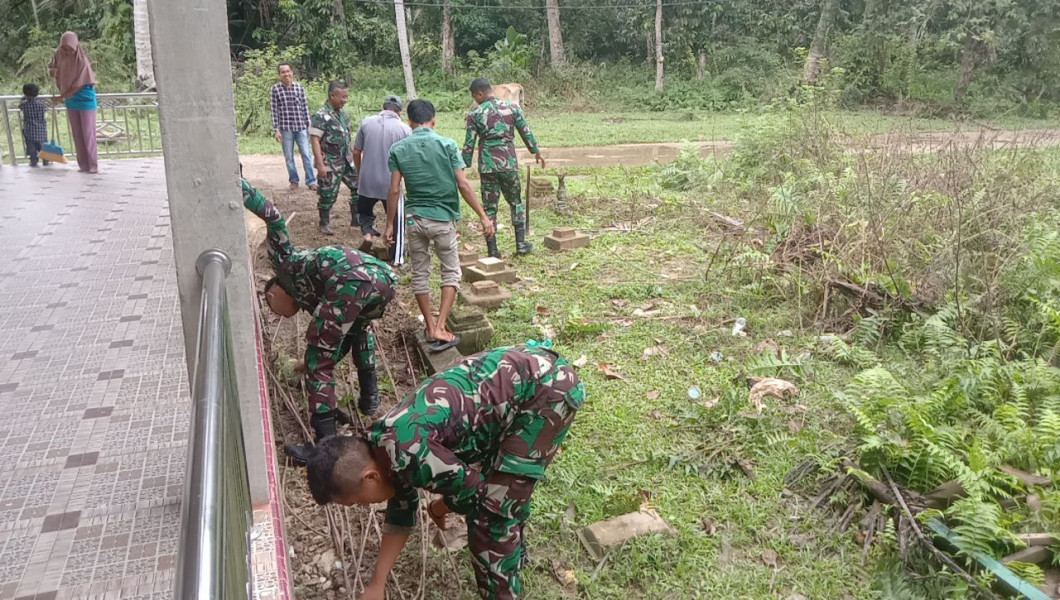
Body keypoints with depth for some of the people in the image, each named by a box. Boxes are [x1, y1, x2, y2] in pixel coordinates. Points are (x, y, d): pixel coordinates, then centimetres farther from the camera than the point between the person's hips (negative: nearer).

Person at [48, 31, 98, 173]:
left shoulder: (82, 61, -19)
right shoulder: (59, 55, -2)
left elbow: (78, 84, -18)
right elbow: (51, 68, 15)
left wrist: (61, 96, -13)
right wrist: (53, 71, -6)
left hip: (84, 98, -6)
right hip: (70, 99, 6)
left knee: (88, 133, -6)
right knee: (77, 134, 6)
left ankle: (93, 165, -3)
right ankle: (83, 165, 10)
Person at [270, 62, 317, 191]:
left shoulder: (300, 87, 4)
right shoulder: (275, 89, -3)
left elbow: (305, 107, 8)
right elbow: (274, 111, -3)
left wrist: (308, 125, 7)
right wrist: (276, 130, -7)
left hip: (301, 127, 2)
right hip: (285, 128, -1)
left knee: (306, 155, 1)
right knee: (289, 157, 7)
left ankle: (311, 181, 8)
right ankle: (293, 181, 19)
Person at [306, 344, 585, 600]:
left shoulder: (408, 455, -22)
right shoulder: (383, 445, 7)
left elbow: (473, 492, -9)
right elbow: (400, 512, 21)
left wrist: (436, 510, 13)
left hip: (549, 386, -9)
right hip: (522, 370, 9)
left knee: (492, 508, -3)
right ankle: (512, 555, 46)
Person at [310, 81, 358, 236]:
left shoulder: (342, 113, 8)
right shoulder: (321, 116, -16)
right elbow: (315, 141, -19)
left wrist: (352, 156, 20)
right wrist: (320, 164, -23)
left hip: (347, 161, 8)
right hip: (330, 165, -8)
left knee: (358, 186, 9)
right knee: (327, 195, 3)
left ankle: (356, 218, 23)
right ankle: (324, 224, 19)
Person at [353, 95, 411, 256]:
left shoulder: (366, 122, 1)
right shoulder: (405, 129, -6)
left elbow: (356, 152, 5)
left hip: (367, 180, 2)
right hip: (391, 183, -2)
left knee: (364, 209, 28)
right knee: (395, 221, 13)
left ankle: (367, 232, 2)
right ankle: (395, 259, 17)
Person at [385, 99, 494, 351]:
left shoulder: (398, 149, 0)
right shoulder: (447, 144, -6)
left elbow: (394, 190, -3)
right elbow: (463, 185, -10)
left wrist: (390, 223, 7)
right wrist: (483, 216, -5)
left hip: (414, 218, 2)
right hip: (443, 218, -2)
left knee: (419, 274, 14)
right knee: (451, 272, 10)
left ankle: (431, 328, 21)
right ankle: (439, 328, -1)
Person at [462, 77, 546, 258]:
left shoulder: (474, 114, -3)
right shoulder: (512, 107, 2)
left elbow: (469, 144, -2)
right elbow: (526, 132, 8)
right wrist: (537, 151, 22)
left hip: (487, 164, -1)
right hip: (509, 163, 1)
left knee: (489, 206, 7)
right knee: (516, 202, 18)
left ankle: (492, 250, 8)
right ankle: (521, 243, 17)